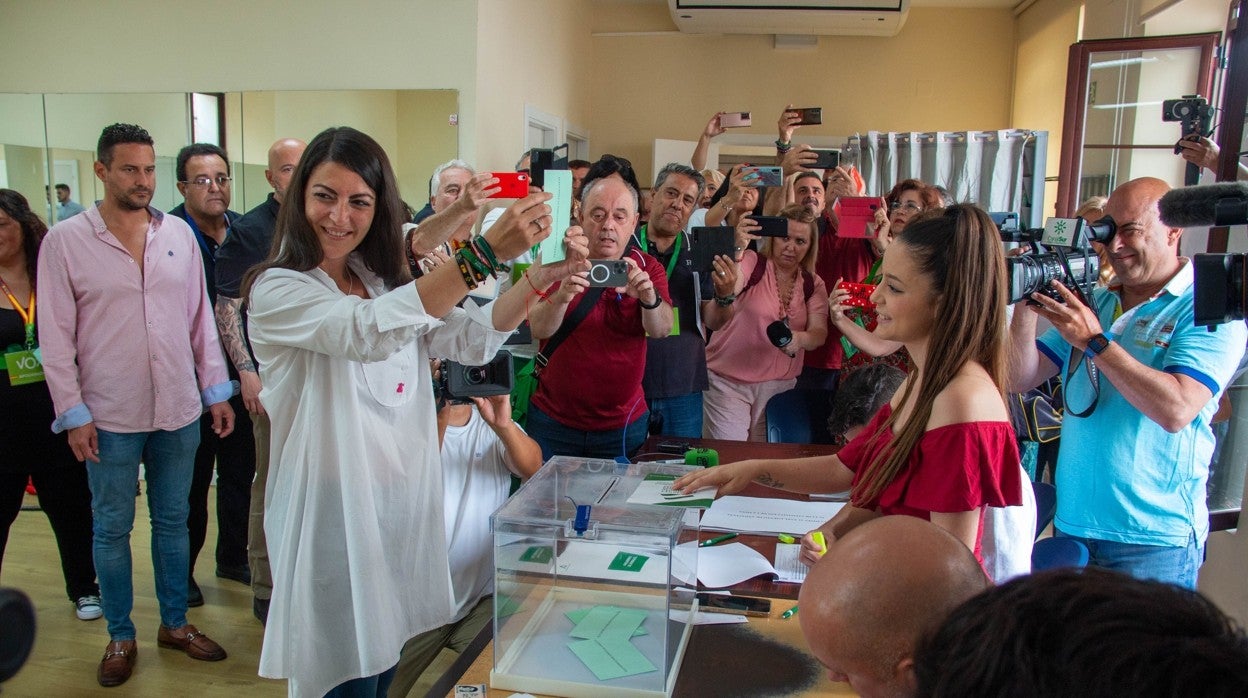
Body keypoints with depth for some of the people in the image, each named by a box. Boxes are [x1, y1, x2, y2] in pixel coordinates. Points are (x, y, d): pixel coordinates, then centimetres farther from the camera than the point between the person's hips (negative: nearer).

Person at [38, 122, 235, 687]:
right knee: (112, 528, 10)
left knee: (172, 521, 14)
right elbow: (55, 335, -4)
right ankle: (120, 637, 27)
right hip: (110, 418, -2)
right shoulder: (65, 241, -5)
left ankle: (175, 622, 30)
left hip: (179, 410, 3)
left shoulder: (179, 234, 3)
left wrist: (216, 390, 5)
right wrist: (73, 413, -7)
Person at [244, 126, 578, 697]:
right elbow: (369, 331, -31)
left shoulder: (384, 282, 9)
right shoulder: (276, 290, -13)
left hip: (402, 502, 6)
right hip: (334, 512, -6)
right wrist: (486, 253, -37)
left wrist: (542, 276, -13)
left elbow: (471, 339, 2)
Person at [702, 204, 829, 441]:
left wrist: (799, 339, -28)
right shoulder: (751, 262, -8)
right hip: (728, 380, -4)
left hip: (780, 385, 4)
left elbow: (819, 334, -6)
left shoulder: (813, 285, 6)